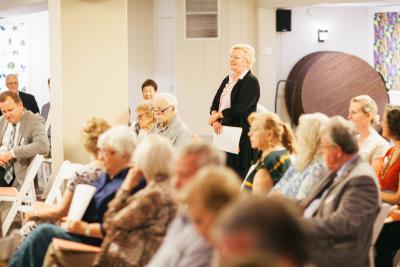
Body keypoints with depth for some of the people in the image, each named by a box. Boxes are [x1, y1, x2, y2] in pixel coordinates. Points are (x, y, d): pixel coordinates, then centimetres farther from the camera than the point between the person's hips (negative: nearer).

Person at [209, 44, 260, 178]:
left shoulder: (251, 82, -10)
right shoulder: (228, 80, 14)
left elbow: (238, 109, -18)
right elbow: (215, 103, 11)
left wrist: (216, 116, -7)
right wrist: (216, 120, -9)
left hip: (242, 134, -8)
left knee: (239, 171, -6)